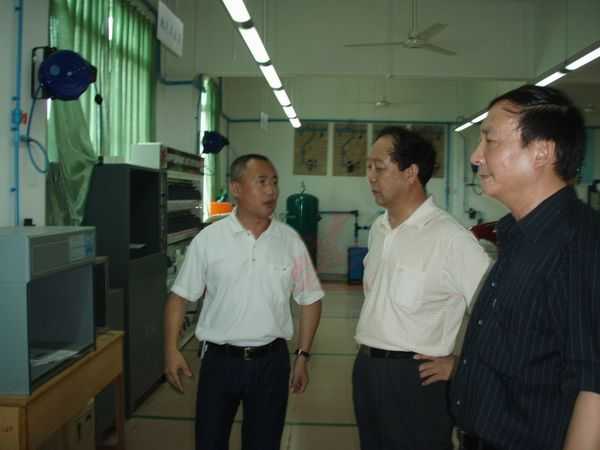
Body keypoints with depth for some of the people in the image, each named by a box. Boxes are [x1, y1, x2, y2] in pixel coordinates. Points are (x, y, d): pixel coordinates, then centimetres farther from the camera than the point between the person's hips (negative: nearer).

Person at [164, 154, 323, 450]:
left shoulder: (290, 241, -2)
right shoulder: (208, 239, -6)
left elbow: (309, 300, 6)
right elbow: (180, 296, 0)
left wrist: (303, 356, 4)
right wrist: (171, 350, -8)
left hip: (271, 361, 1)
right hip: (219, 359, -1)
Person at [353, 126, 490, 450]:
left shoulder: (450, 237, -19)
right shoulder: (378, 229, 7)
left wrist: (460, 365, -11)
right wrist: (367, 357, 15)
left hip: (414, 377, -7)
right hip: (366, 369, 7)